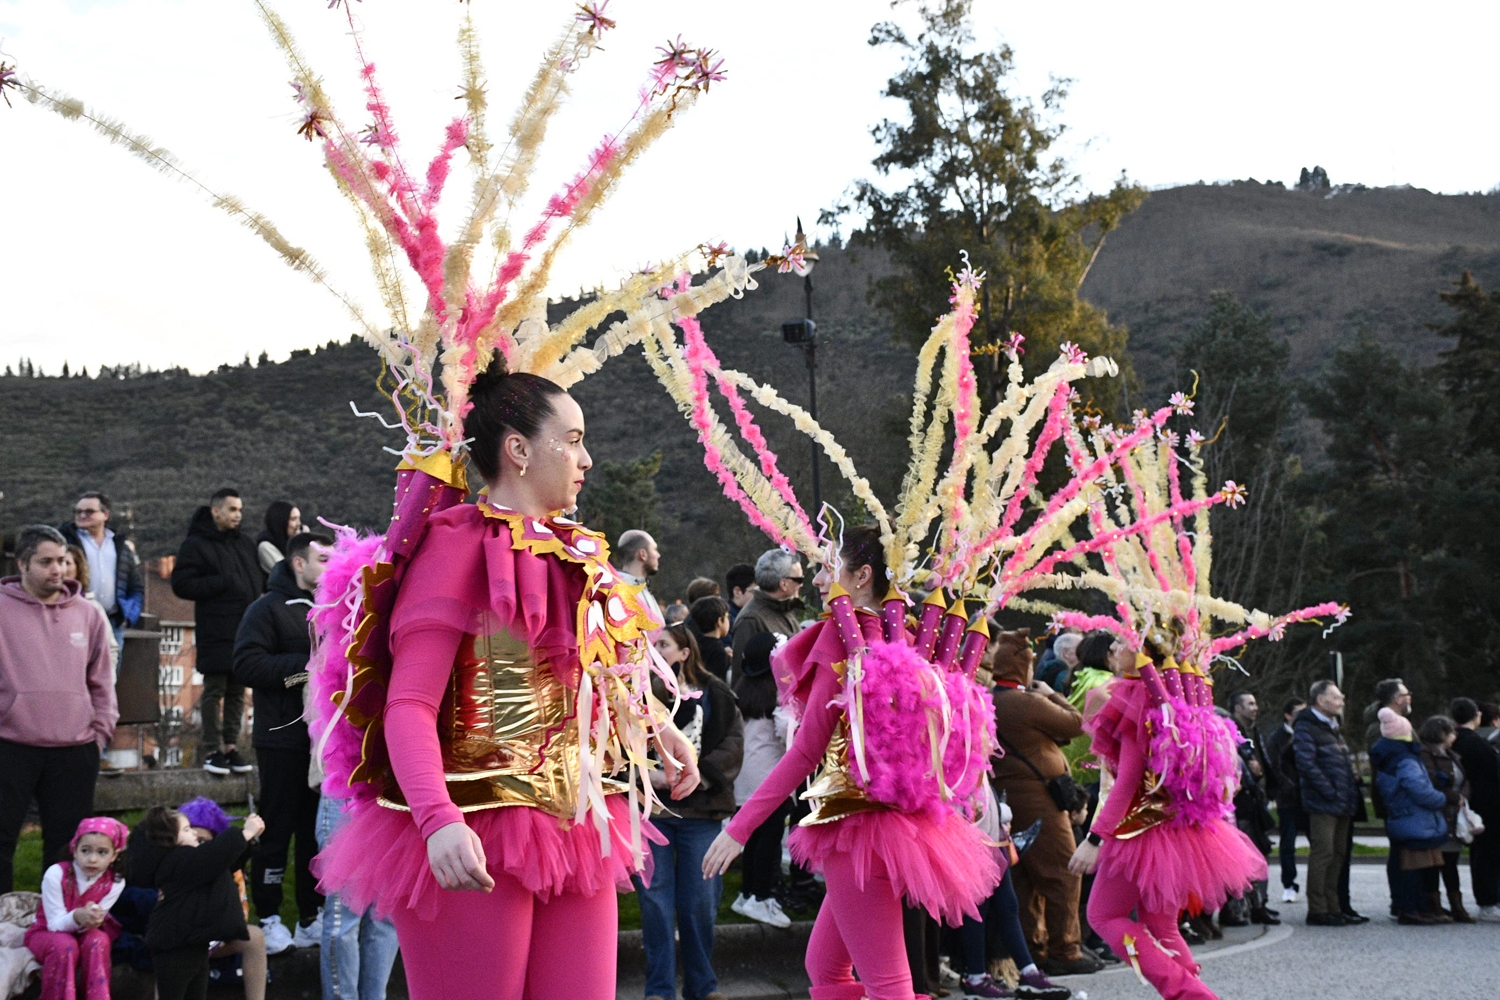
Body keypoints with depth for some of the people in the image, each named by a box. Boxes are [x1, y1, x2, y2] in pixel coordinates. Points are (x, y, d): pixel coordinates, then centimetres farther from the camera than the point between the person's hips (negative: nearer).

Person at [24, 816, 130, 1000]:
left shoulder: (115, 883, -16)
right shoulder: (56, 874, -24)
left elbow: (97, 918, -16)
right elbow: (55, 924, -22)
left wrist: (92, 919, -43)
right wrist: (77, 917, -46)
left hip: (83, 935, 2)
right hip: (46, 934, -2)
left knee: (97, 939, -32)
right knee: (65, 945, -36)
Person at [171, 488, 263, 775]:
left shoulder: (245, 543, 15)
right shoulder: (196, 544, -4)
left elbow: (261, 579, 23)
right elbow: (181, 584, -11)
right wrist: (222, 583, -18)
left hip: (246, 629, 6)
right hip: (215, 631, -6)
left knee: (237, 691, 9)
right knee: (214, 690, -2)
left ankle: (231, 746, 16)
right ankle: (212, 749, 3)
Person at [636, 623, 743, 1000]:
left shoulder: (714, 695, 4)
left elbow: (733, 743, -2)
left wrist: (699, 775, -14)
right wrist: (649, 775, -18)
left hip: (700, 808, 0)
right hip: (650, 809, 0)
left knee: (699, 901, 6)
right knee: (656, 901, 2)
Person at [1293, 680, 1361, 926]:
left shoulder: (1333, 727, 21)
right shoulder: (1305, 728, -8)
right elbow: (1307, 765, -18)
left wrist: (1351, 791, 12)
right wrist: (1330, 792, -20)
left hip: (1341, 804, 9)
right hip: (1322, 804, -9)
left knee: (1338, 854, 10)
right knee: (1323, 853, -10)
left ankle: (1333, 907, 17)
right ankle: (1317, 911, -7)